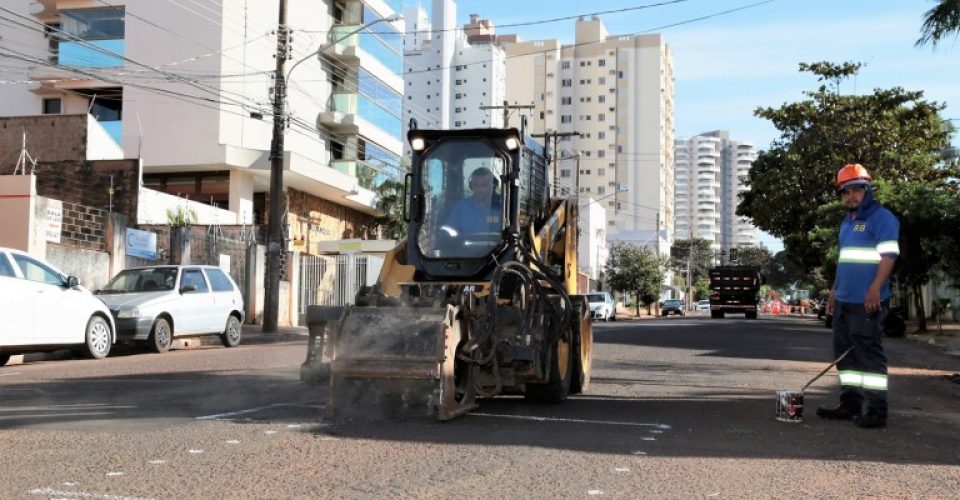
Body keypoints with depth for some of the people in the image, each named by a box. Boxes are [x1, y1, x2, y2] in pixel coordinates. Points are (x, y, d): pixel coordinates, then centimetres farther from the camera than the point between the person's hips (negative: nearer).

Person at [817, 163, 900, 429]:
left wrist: (875, 288, -24)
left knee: (869, 353, -9)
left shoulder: (882, 217, -7)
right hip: (844, 300, 9)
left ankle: (877, 410, -5)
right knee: (845, 351, 12)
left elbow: (888, 255, -16)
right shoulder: (846, 222, 20)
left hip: (867, 301, -9)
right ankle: (850, 404, 20)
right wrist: (834, 291, 23)